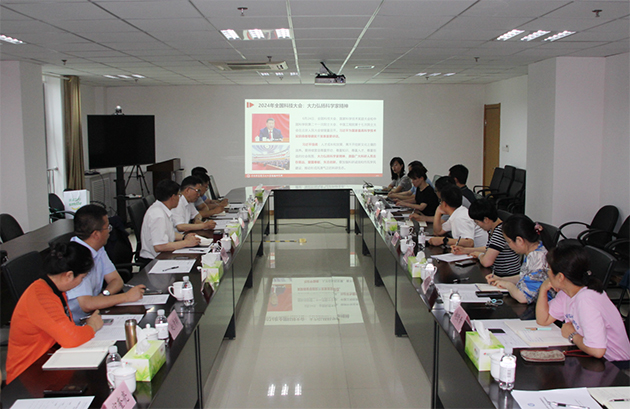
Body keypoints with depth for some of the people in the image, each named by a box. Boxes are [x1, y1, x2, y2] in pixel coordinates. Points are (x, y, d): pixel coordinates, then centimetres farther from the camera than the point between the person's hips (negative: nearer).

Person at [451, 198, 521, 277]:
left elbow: (486, 262, -30)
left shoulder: (500, 231, -24)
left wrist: (479, 254, -8)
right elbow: (488, 249, 25)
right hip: (497, 274, 9)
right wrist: (464, 250, 18)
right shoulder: (492, 230, 7)